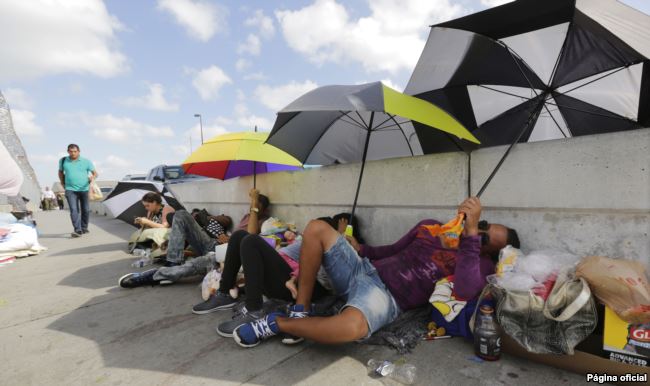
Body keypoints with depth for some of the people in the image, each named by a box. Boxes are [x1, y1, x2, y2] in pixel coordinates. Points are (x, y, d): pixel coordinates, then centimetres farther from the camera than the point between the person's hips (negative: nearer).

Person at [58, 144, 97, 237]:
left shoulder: (86, 161, 1)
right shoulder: (63, 161, 8)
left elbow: (95, 173, 1)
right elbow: (60, 172, 25)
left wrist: (92, 178, -21)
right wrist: (62, 182, 16)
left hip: (84, 189, 0)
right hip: (70, 189, 0)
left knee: (85, 210, 8)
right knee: (74, 210, -13)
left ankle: (84, 228, 26)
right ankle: (77, 230, -18)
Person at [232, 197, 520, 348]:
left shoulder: (481, 265, -1)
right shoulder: (431, 227, 15)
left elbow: (464, 290, -26)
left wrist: (471, 231, -28)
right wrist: (358, 248, 20)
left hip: (386, 297, -6)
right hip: (364, 269, 7)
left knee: (351, 327, -42)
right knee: (317, 228, -8)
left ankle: (275, 323, -14)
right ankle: (300, 311, -7)